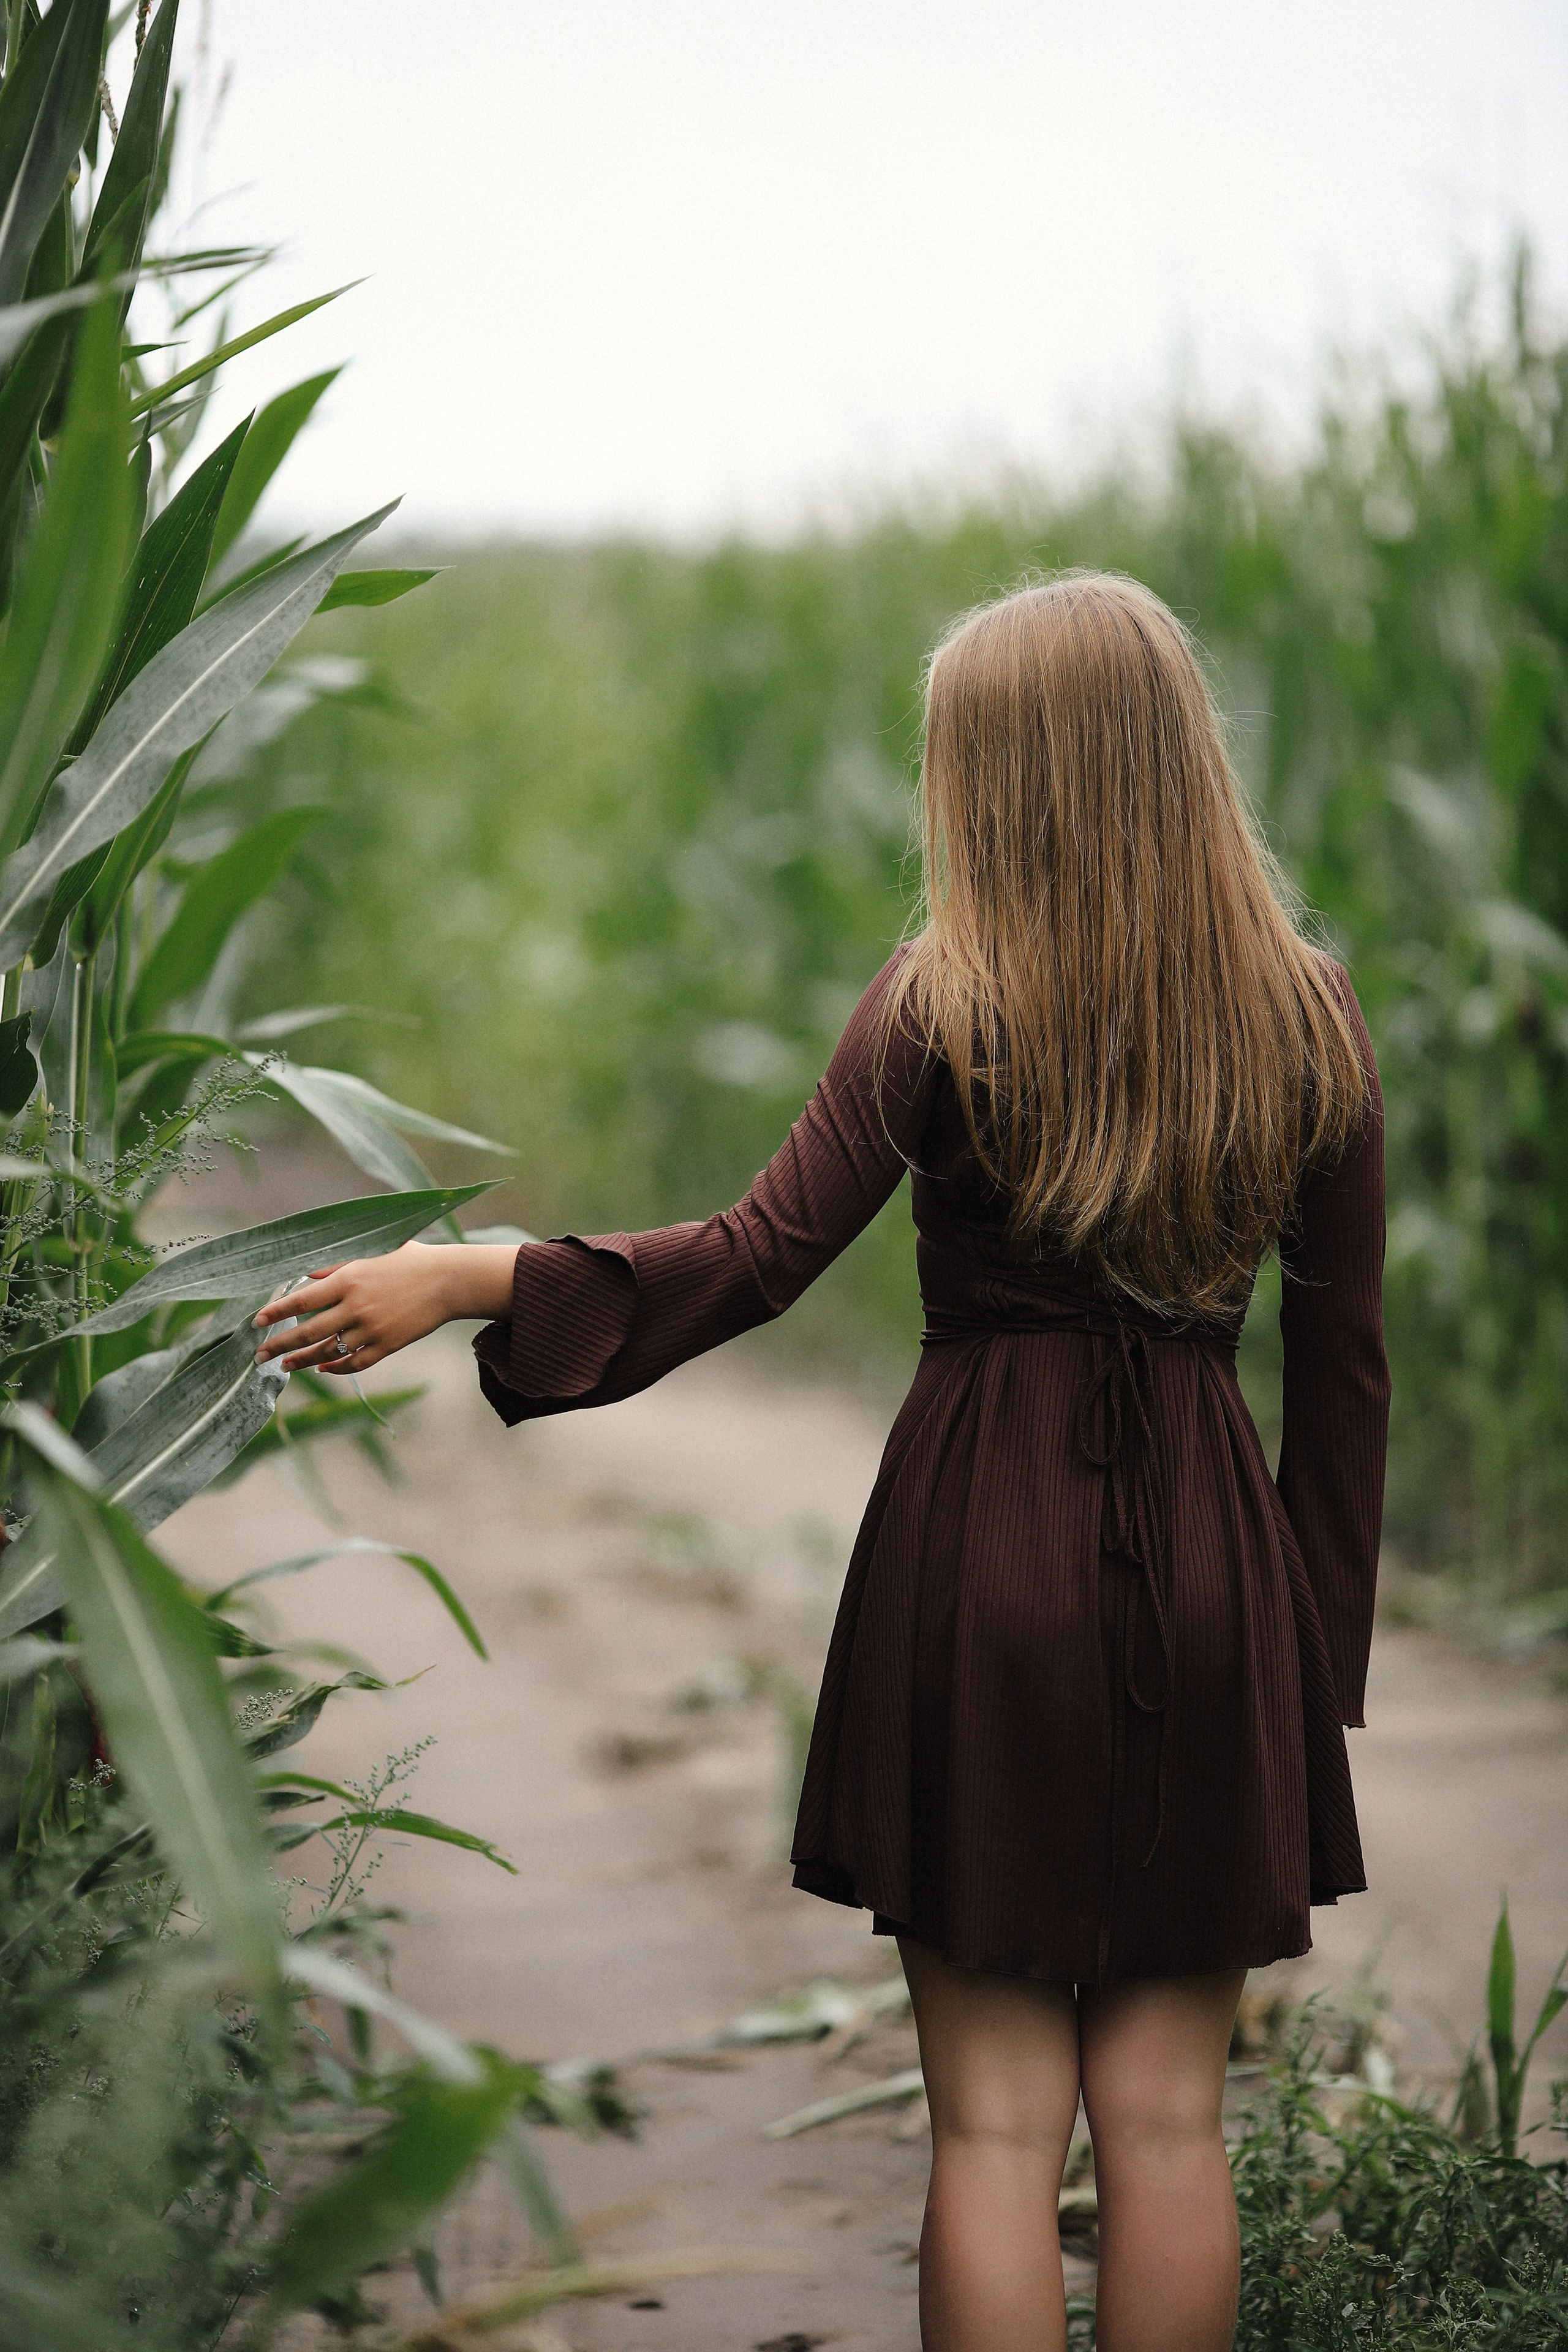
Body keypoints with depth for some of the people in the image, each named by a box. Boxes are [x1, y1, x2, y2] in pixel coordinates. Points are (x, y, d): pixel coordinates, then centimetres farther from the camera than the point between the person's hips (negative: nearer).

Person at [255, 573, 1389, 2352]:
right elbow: (1342, 1361, 4)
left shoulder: (945, 1005, -9)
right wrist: (1321, 1646, 12)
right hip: (1207, 1550, 3)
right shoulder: (1308, 1016, 1)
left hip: (982, 1538, -2)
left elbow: (755, 1262, -10)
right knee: (1166, 2115, 10)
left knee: (994, 2121, 5)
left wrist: (464, 1283, -3)